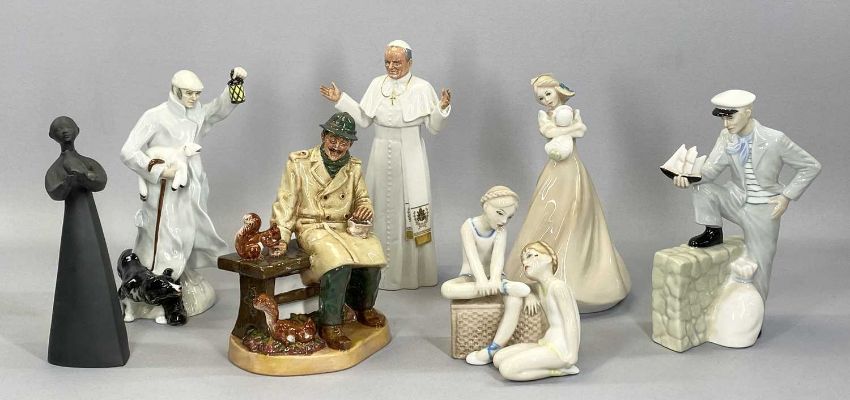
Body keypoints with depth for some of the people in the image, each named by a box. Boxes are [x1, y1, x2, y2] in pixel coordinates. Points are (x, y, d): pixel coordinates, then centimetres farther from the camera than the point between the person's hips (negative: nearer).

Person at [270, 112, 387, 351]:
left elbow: (362, 198, 19)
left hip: (345, 228, 5)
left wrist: (365, 209, -7)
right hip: (312, 228, -4)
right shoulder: (299, 162, -1)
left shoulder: (354, 168, 11)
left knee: (372, 252, -24)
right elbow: (285, 204, -1)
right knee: (338, 259, -34)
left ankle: (363, 307, 5)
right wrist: (282, 238, -11)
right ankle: (330, 324, -20)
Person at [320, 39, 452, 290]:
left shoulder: (422, 88, -5)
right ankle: (384, 268, 19)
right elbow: (364, 120, 9)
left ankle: (413, 269, 10)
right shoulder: (377, 84, 6)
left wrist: (442, 108, -23)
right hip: (382, 157, 4)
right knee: (382, 211, 8)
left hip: (410, 158, -3)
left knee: (411, 212, -1)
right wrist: (340, 100, 4)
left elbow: (434, 127, -6)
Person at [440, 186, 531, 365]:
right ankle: (504, 287, -42)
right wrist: (481, 280, -50)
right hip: (470, 278, -2)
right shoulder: (468, 227, -15)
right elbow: (473, 255, -32)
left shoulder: (501, 231, -7)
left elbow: (498, 256, -25)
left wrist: (494, 279, -45)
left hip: (494, 277, 2)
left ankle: (492, 350, -35)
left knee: (516, 300, -33)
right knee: (446, 289, -37)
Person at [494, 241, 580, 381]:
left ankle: (560, 369, -7)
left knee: (507, 369, -19)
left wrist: (571, 356, -22)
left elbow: (571, 321, -17)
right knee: (498, 359, 8)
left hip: (560, 349, -10)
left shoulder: (558, 286, -14)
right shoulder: (538, 287, 13)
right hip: (547, 343, 10)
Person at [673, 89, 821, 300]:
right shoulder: (726, 137, -7)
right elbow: (712, 167, -16)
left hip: (763, 210, -4)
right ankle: (713, 232, 1)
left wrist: (787, 196, -15)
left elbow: (811, 166, -9)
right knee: (703, 188, -22)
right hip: (737, 200, 4)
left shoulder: (775, 140, -20)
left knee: (758, 268, 3)